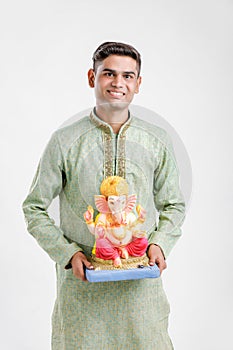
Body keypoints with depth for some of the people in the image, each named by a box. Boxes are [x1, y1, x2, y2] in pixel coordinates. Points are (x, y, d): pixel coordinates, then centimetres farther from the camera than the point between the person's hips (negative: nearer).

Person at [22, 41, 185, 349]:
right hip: (81, 280, -1)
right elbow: (34, 208, 1)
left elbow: (173, 206, 11)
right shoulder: (65, 142, -5)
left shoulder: (157, 142, 2)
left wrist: (159, 244, -6)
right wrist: (68, 253, -11)